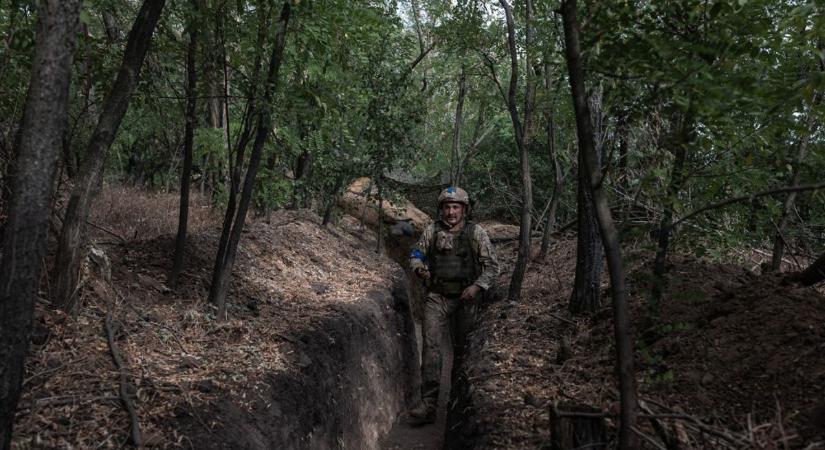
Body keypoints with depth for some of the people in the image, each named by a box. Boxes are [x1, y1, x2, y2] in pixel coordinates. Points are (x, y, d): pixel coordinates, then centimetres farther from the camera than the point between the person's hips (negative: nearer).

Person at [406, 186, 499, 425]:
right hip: (436, 298, 0)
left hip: (465, 299, 0)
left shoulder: (476, 232, -4)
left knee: (463, 349, 13)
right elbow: (416, 254, 12)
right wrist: (419, 268, -11)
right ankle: (428, 404, -9)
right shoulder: (432, 231, 0)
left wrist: (477, 287, -15)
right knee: (432, 349, -10)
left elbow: (492, 266, -1)